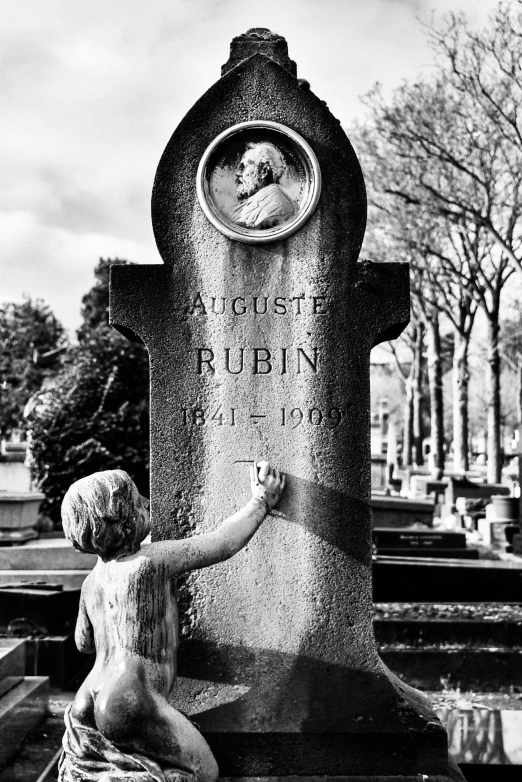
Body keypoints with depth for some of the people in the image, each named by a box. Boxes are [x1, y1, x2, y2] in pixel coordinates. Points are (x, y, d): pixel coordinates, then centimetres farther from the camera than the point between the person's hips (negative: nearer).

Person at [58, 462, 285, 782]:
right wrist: (263, 500, 9)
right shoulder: (150, 561, -12)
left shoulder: (93, 579, 11)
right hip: (130, 704, -8)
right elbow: (224, 543, -4)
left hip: (87, 705, 9)